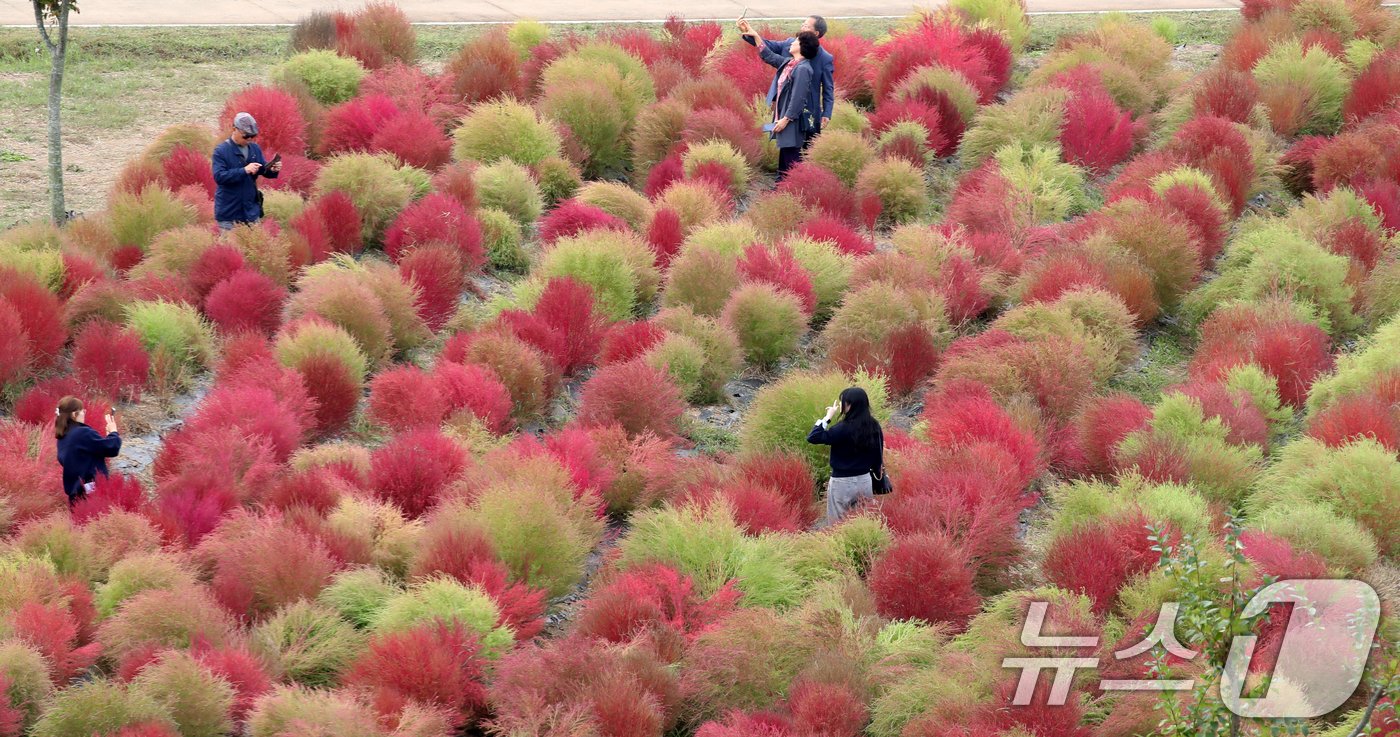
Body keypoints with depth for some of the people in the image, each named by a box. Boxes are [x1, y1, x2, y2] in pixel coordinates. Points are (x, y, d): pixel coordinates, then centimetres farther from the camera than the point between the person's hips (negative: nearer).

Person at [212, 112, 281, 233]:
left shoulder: (255, 149, 7)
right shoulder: (221, 151, -10)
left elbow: (264, 171, 12)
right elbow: (219, 177, -21)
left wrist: (272, 170, -13)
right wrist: (244, 171, -30)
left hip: (251, 211, 5)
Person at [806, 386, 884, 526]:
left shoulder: (844, 428, -18)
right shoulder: (874, 426, 1)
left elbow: (812, 438, -23)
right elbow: (878, 456, 9)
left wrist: (827, 418, -12)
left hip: (842, 484, -6)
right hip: (865, 481, 6)